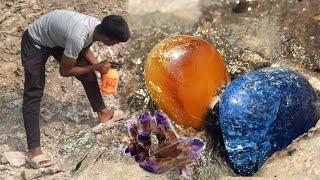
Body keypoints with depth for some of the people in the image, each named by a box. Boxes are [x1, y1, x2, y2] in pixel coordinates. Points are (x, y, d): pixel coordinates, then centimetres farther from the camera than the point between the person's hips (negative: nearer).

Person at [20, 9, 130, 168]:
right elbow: (64, 71, -26)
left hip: (58, 39, 8)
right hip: (35, 42, -8)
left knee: (88, 75, 7)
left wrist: (100, 67, -8)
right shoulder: (77, 37, -40)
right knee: (34, 93, -15)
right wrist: (96, 67, -19)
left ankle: (101, 112, 26)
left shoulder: (98, 26, -17)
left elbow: (84, 48, 6)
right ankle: (34, 149, -18)